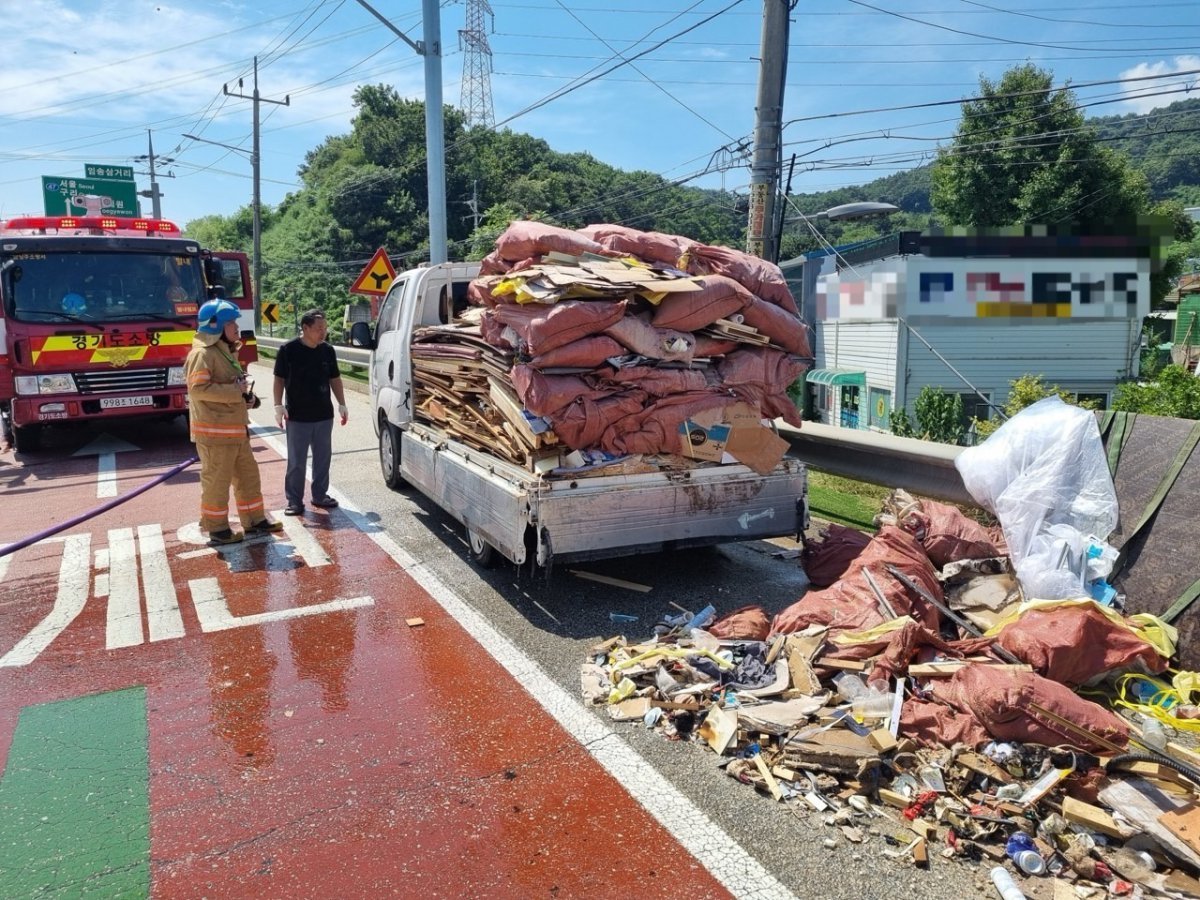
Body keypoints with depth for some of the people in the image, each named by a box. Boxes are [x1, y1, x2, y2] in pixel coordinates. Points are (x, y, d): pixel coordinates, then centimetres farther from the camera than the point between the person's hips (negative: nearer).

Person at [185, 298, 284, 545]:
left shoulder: (226, 352, 18)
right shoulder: (202, 353, -14)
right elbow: (198, 388, -25)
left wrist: (247, 396, 9)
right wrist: (236, 390, -21)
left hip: (236, 429, 10)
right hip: (214, 431, -10)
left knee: (248, 475, 14)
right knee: (217, 480, 0)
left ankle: (255, 520, 24)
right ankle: (217, 529, 10)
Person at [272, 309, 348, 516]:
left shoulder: (328, 351, 5)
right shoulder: (288, 350, -7)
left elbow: (335, 379, 13)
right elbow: (279, 379, -3)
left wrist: (342, 404, 10)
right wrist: (278, 406, -9)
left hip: (324, 415, 4)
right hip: (297, 417, -4)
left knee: (323, 459, 12)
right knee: (296, 462, 2)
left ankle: (320, 495, 25)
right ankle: (294, 501, 11)